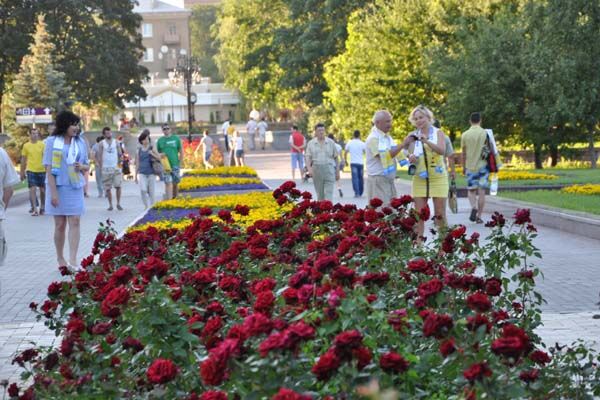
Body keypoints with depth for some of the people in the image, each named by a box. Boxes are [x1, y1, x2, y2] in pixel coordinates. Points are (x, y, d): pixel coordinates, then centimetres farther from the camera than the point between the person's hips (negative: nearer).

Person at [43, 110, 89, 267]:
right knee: (60, 224, 5)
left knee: (75, 222, -7)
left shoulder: (80, 142, 6)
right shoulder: (52, 142, -4)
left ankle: (73, 261, -11)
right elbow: (49, 169, -8)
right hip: (58, 187, -2)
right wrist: (53, 192, -14)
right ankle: (60, 259, 17)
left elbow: (87, 166, 14)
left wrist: (82, 166, -11)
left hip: (75, 188, 2)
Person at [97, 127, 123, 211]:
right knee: (107, 188, 1)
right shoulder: (102, 144, 4)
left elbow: (120, 154, 12)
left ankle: (118, 204, 2)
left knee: (118, 186, -8)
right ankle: (110, 205, 9)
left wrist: (121, 156, -10)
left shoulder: (116, 142, 9)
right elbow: (99, 156, 3)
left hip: (115, 167, 1)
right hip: (106, 168, -1)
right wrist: (100, 167, -3)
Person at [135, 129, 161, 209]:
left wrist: (152, 154, -14)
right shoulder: (139, 150, 8)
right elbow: (137, 163, 11)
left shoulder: (151, 149, 3)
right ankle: (147, 206, -6)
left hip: (151, 173, -1)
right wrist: (136, 175, 11)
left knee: (151, 192, 2)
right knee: (143, 190, -17)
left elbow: (160, 158, 1)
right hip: (142, 173, 1)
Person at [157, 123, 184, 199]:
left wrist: (180, 163, 1)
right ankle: (169, 200, -11)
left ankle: (175, 198, 21)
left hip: (175, 165, 0)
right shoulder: (160, 140, 8)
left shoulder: (176, 138, 5)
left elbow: (181, 151, 7)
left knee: (175, 183, 5)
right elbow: (157, 153, 13)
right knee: (168, 183, -9)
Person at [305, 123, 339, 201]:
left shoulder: (331, 142, 6)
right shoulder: (311, 143, 6)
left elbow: (335, 157, 10)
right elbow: (308, 157, -1)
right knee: (320, 195, 9)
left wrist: (337, 171, 10)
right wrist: (309, 168, -18)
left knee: (328, 194, -11)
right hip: (316, 170, 1)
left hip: (329, 170, -1)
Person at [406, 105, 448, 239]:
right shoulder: (414, 136, 6)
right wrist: (411, 157, -23)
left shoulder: (437, 133, 1)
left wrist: (426, 141, -29)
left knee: (440, 213, -1)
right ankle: (418, 242, 0)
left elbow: (442, 151, -16)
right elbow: (412, 159, 1)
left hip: (438, 177, -2)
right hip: (420, 178, 2)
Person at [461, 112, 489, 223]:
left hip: (470, 166, 0)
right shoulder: (485, 133, -3)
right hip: (482, 165, 0)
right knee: (481, 191, 4)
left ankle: (474, 207, -14)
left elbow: (463, 153, 4)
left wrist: (463, 167, 15)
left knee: (471, 190, 12)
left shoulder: (465, 135, -1)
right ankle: (479, 216, 4)